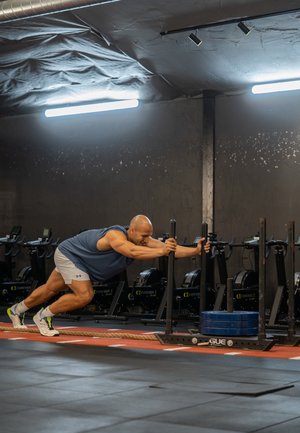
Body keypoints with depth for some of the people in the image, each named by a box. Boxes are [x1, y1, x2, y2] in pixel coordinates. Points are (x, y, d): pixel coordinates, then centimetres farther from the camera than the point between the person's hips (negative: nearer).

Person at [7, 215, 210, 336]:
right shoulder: (115, 235, -40)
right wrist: (160, 251, -71)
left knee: (50, 290, 21)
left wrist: (196, 250, -43)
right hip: (68, 254, -8)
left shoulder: (142, 240, -19)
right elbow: (132, 252, -61)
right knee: (84, 295, -19)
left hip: (78, 260, 8)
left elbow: (170, 249, -29)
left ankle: (17, 310, 44)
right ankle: (43, 316, 1)